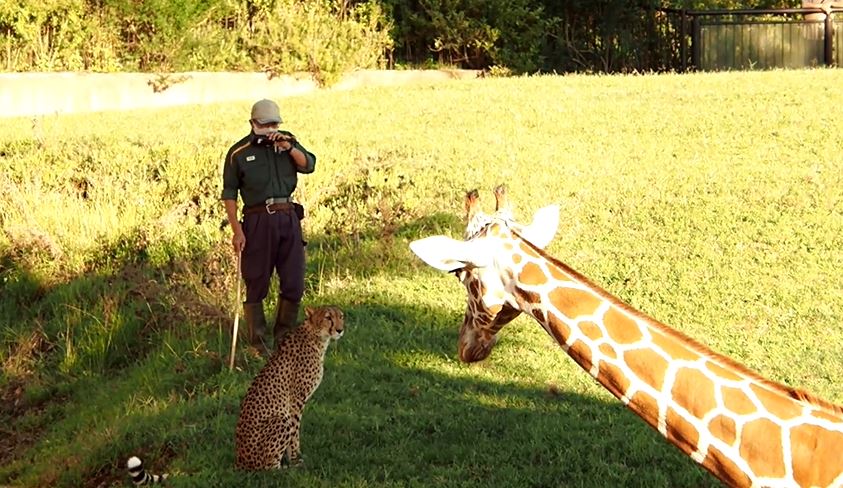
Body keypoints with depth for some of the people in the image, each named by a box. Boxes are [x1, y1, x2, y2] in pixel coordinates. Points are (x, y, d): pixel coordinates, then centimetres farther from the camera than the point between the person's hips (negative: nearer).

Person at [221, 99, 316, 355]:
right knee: (257, 283, 1)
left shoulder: (287, 140, 11)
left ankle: (284, 338, 20)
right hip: (258, 220, -4)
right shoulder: (239, 152, -1)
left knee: (294, 282, 6)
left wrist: (288, 147, -14)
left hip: (289, 217, 4)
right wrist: (236, 230, -10)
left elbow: (309, 165, 1)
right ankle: (258, 342, 12)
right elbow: (229, 194, -1)